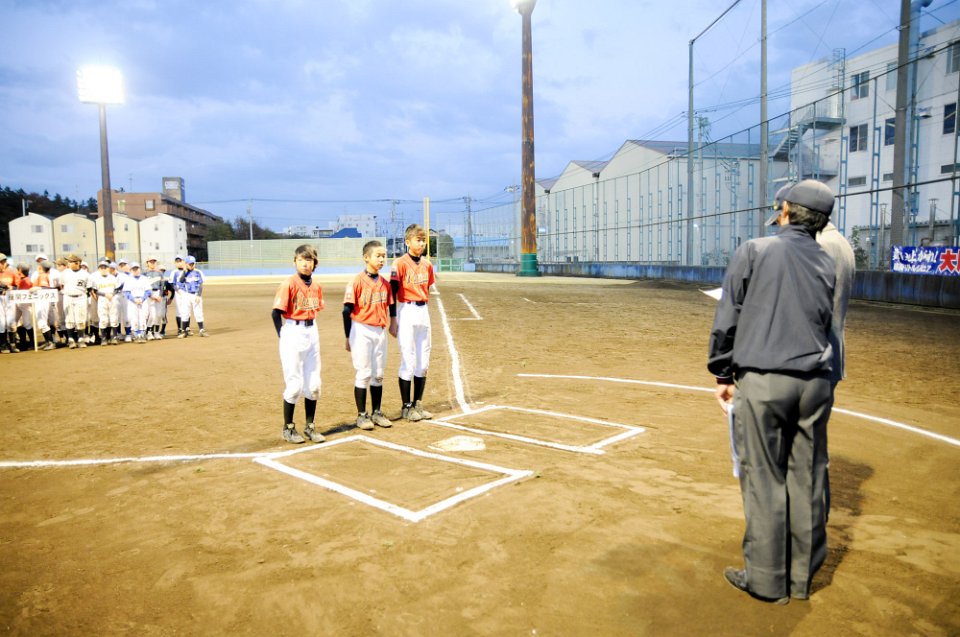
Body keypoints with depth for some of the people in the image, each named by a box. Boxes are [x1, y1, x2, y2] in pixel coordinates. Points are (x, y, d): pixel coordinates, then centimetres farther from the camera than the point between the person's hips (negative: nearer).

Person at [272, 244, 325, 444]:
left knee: (314, 384, 10)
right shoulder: (289, 284, -11)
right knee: (294, 384, -1)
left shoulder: (316, 285, 7)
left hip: (312, 332, 6)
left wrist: (310, 329, 7)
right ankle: (288, 428, 14)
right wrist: (283, 337, -10)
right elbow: (276, 312, -11)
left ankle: (310, 426, 23)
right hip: (293, 332, -6)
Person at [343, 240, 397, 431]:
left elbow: (390, 307, 14)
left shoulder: (384, 283, 7)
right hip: (362, 331, -5)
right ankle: (361, 415, 11)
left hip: (380, 332, 6)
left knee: (378, 374, 11)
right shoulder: (357, 282, -10)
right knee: (364, 374, 0)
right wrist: (348, 338, -9)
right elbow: (347, 311, -9)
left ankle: (376, 413, 22)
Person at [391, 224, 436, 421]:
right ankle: (406, 407, 10)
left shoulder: (427, 264, 9)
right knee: (408, 361, -2)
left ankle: (418, 405, 21)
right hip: (406, 312, -6)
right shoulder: (400, 264, -10)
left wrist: (422, 306, 15)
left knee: (423, 362, 10)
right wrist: (393, 320, -14)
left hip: (423, 312, 6)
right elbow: (393, 293, -12)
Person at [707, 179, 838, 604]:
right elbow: (823, 325, 15)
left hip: (762, 381, -5)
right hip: (814, 383, 5)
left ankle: (767, 580, 11)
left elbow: (727, 319, -3)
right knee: (807, 481, 11)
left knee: (764, 482, 2)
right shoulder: (826, 264, 12)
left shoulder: (754, 250, -2)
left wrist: (722, 374, 5)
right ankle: (802, 576, 22)